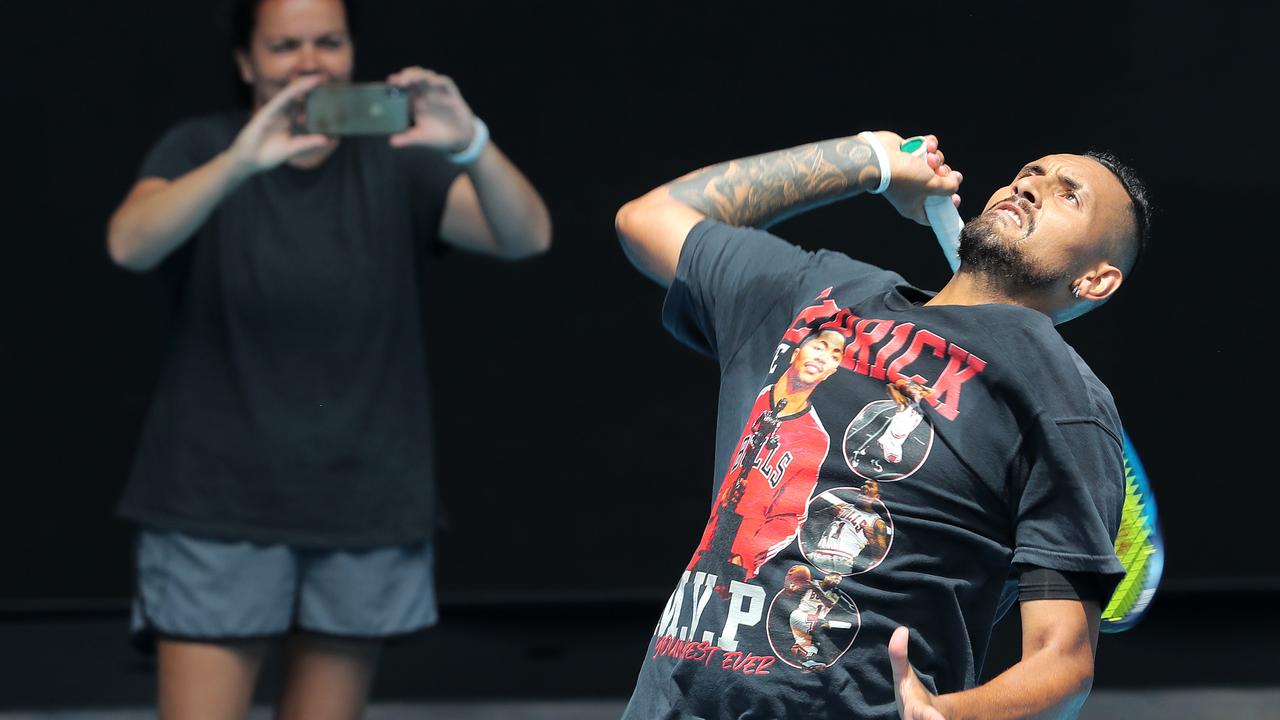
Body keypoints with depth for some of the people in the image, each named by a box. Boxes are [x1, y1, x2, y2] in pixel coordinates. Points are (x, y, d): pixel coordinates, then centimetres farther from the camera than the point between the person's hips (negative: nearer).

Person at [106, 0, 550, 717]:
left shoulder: (396, 166, 0)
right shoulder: (200, 151, -2)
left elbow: (528, 235, -15)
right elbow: (130, 244, -23)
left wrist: (470, 145, -36)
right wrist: (239, 165, -40)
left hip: (367, 513, 2)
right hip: (219, 508, -2)